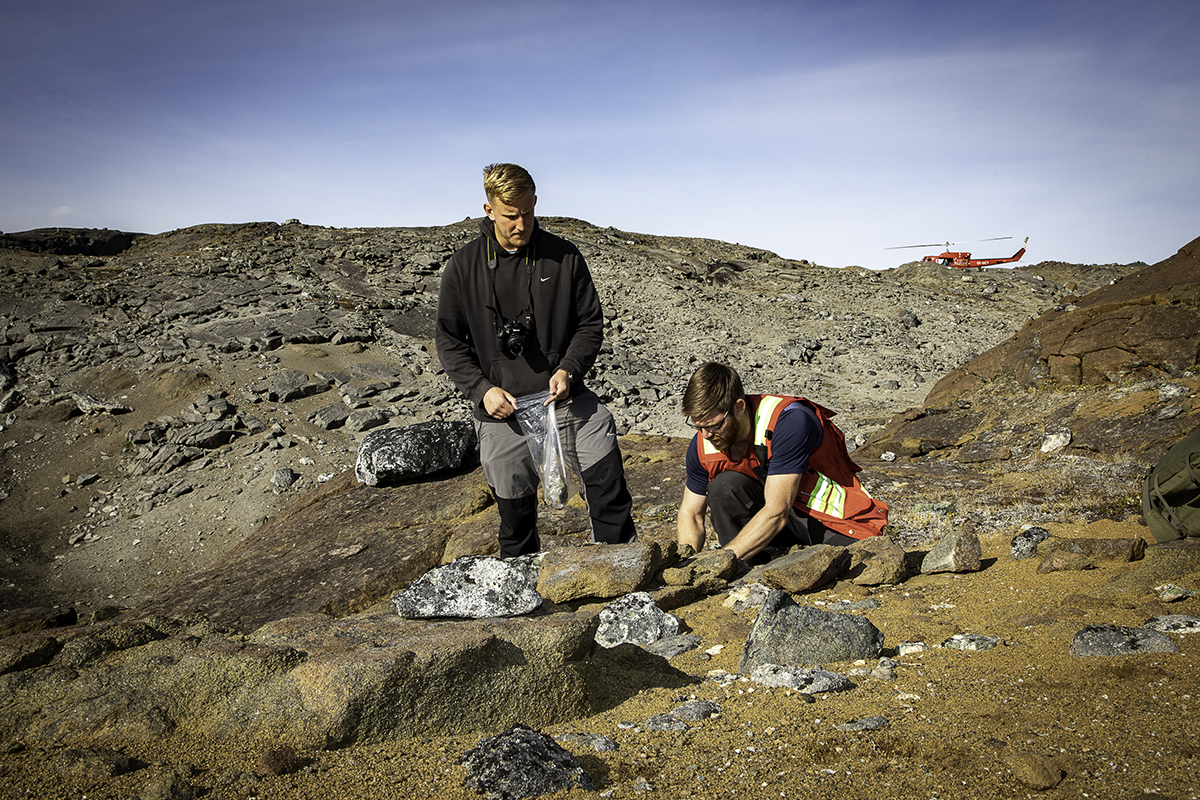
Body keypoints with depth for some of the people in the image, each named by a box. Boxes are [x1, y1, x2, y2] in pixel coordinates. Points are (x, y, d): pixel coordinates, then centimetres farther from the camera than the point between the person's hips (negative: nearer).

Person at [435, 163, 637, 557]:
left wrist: (569, 370, -11)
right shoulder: (463, 266, 1)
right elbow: (448, 339, 4)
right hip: (502, 411, 0)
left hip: (566, 400, 1)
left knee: (609, 486, -6)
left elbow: (591, 322, 6)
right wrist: (482, 389, -10)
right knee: (515, 518, 9)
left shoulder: (564, 256, 2)